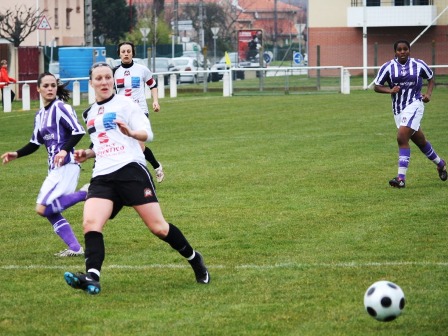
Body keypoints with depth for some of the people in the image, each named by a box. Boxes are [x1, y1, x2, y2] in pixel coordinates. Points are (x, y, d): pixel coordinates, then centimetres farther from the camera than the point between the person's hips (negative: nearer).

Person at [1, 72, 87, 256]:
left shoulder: (61, 108, -8)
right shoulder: (40, 115, 17)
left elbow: (78, 131, -15)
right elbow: (35, 143, 24)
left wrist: (65, 150, -27)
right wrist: (16, 154, 12)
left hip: (66, 166, -9)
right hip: (54, 169, 9)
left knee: (43, 209, -18)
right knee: (51, 212, 6)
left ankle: (85, 194, -13)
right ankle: (75, 248, 6)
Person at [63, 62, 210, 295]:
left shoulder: (124, 104, 3)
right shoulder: (90, 114, 22)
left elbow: (147, 134, -6)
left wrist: (131, 132, -27)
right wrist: (87, 154, 16)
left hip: (130, 169, -5)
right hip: (102, 177, 5)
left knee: (158, 227, -5)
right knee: (90, 223, -21)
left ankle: (194, 260, 18)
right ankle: (92, 278, -33)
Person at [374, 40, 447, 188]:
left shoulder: (419, 65, -1)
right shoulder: (387, 67, 0)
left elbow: (430, 78, 16)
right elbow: (377, 86, 2)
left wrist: (428, 94, 0)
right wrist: (390, 90, -16)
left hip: (414, 105, -4)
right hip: (398, 109, 4)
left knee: (402, 138, -21)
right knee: (419, 141, 16)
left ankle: (401, 178, -22)